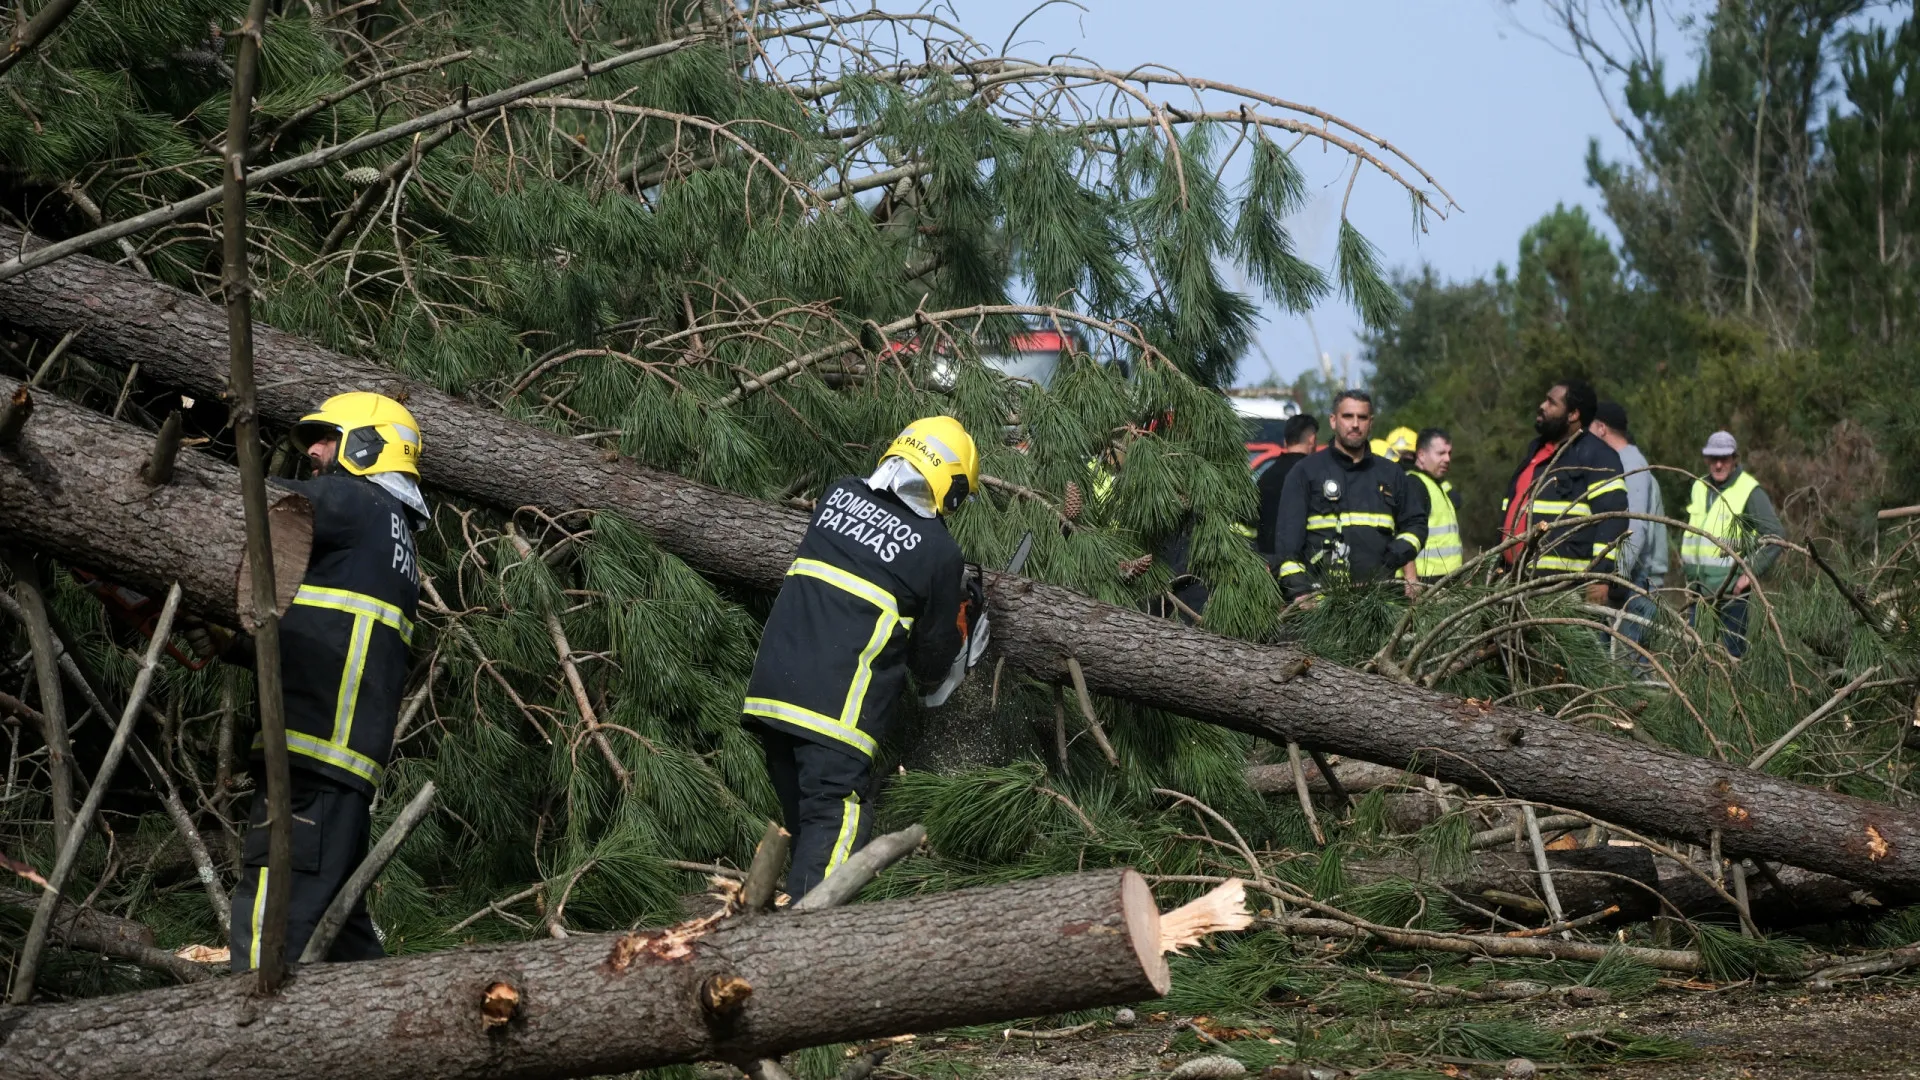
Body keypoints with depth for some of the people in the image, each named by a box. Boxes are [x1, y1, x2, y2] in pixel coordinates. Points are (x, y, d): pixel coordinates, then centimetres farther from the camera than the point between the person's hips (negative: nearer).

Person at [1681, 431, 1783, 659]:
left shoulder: (1750, 492, -8)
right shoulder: (1699, 487, 12)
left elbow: (1776, 537, -11)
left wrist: (1750, 573, -16)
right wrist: (1684, 558, 15)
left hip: (1731, 587, -7)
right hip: (1699, 588, 7)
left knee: (1732, 652, -5)